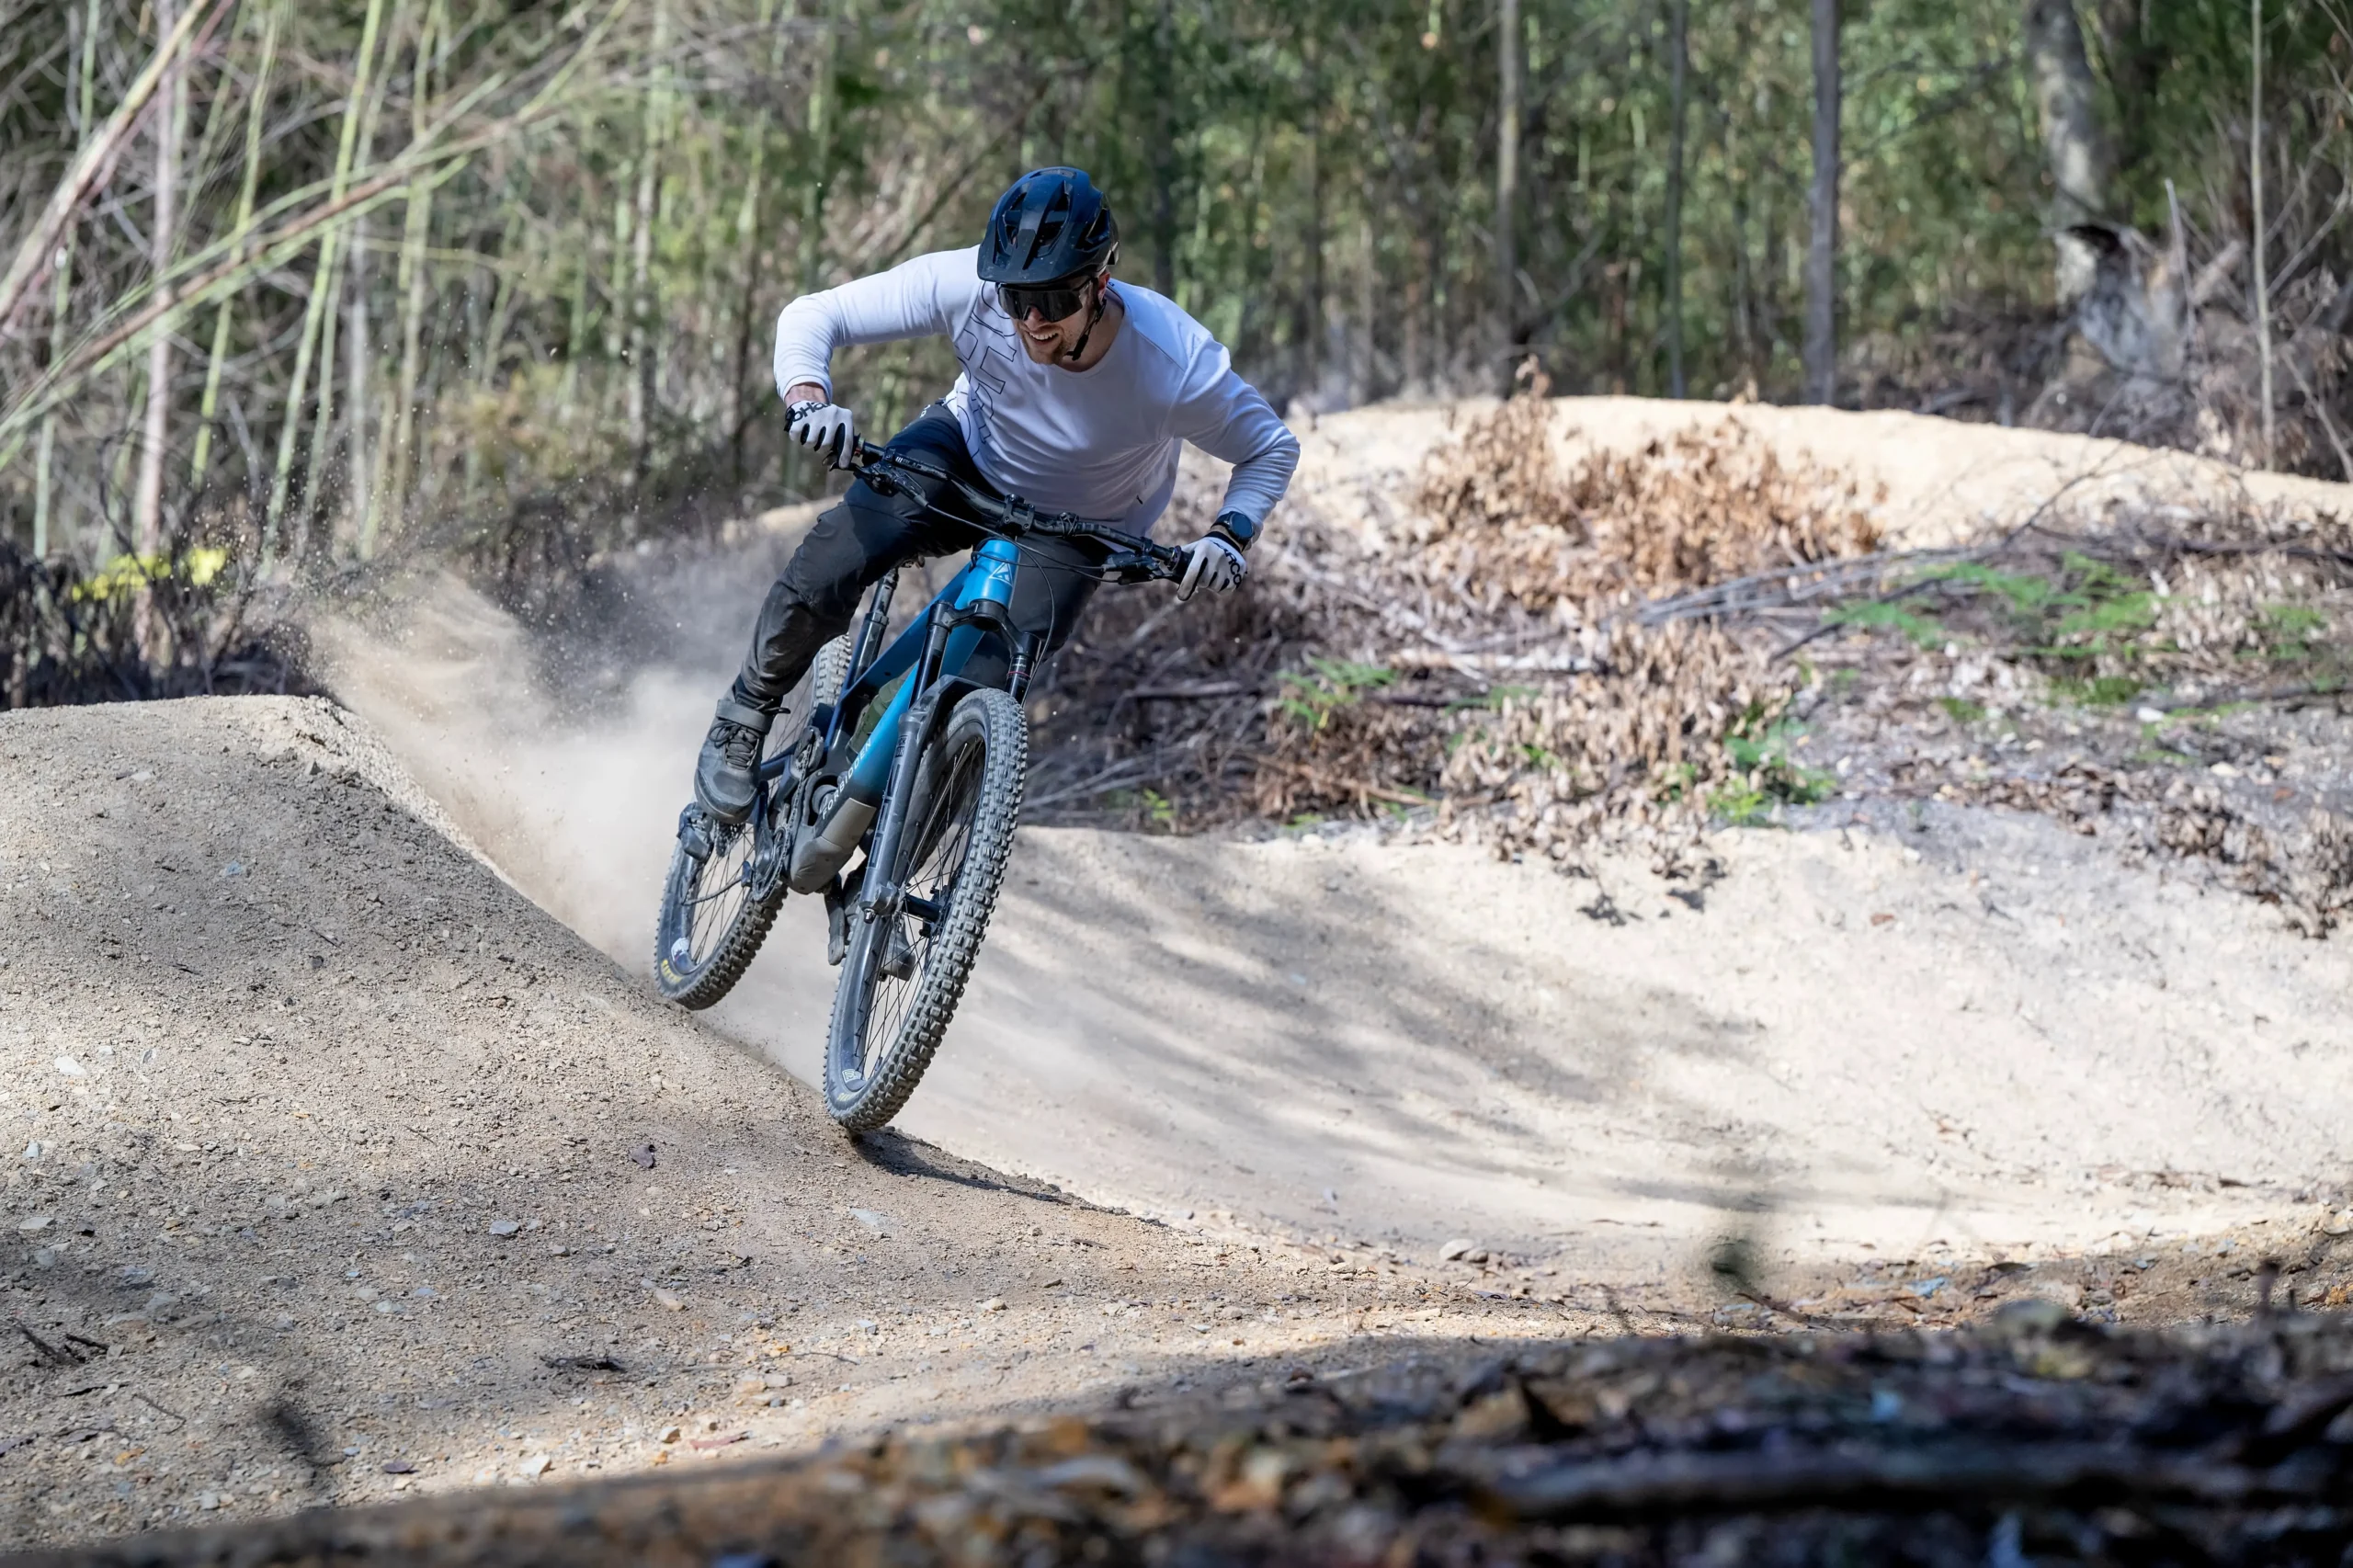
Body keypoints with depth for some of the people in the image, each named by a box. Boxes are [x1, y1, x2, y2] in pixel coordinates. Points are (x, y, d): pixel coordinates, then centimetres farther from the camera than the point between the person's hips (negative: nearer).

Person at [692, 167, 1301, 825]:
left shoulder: (1179, 365, -33)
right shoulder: (968, 285, -31)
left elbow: (1273, 449, -15)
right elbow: (813, 315, -22)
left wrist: (1230, 536, -32)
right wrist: (808, 400, -42)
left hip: (1074, 524, -1)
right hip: (970, 450, 1)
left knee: (994, 685, -23)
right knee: (836, 557, -27)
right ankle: (746, 715, -1)